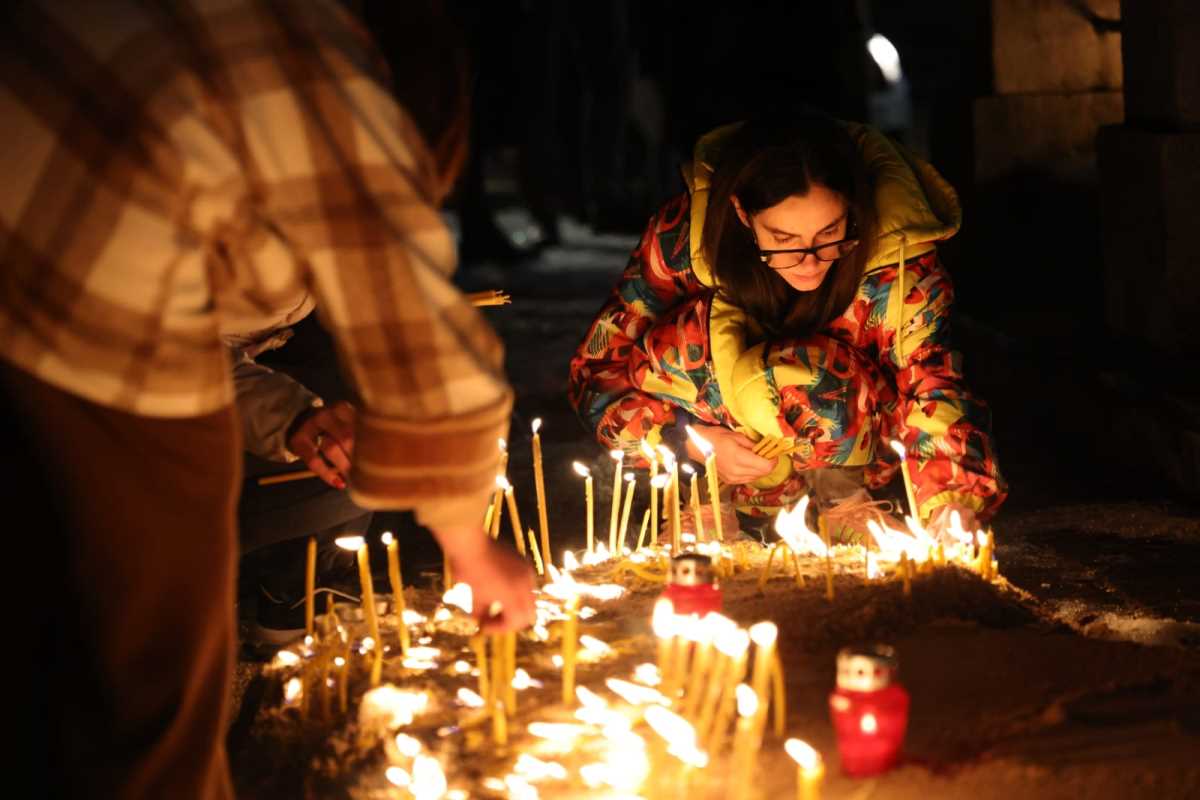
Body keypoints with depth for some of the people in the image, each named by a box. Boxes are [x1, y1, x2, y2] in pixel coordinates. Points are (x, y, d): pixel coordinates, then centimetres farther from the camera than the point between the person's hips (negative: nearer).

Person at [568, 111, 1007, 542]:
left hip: (852, 441, -1)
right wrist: (691, 438, -25)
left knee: (810, 382, -34)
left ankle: (842, 492, -6)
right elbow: (596, 372, -13)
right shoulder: (683, 234, -24)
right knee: (689, 339, -29)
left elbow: (934, 387, -24)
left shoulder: (898, 256, -26)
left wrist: (953, 511, -41)